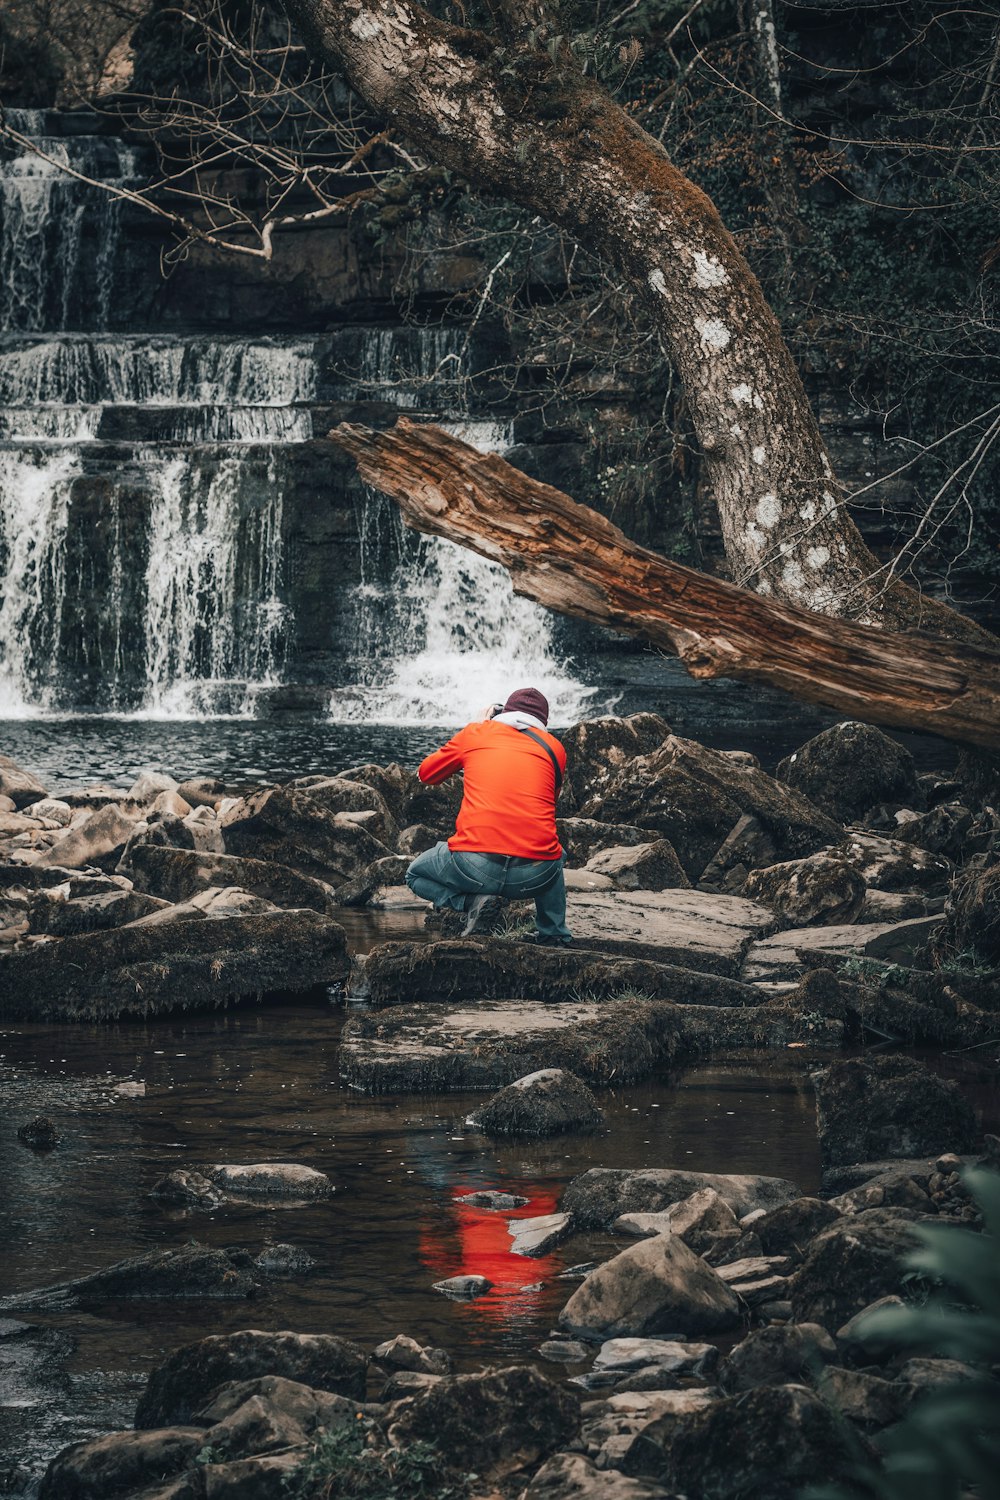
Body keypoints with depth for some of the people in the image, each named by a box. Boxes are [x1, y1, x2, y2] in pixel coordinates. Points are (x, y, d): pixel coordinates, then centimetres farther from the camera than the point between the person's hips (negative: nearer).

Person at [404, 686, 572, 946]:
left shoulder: (475, 733, 12)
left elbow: (426, 774, 28)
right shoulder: (554, 748, 13)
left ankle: (471, 901, 2)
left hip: (474, 866, -2)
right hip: (535, 876, 3)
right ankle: (553, 936, 25)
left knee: (416, 876, 29)